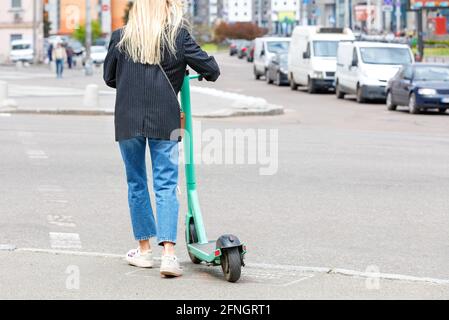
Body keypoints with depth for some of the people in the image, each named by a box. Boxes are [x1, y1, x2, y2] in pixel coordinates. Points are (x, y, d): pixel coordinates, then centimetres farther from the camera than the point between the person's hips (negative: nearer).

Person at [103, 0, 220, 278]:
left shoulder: (121, 37, 3)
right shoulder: (178, 36, -2)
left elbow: (109, 77, 12)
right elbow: (212, 70, -1)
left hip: (128, 119, 2)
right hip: (165, 120, -1)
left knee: (137, 184, 14)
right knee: (166, 186, 0)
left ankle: (144, 249, 22)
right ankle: (169, 253, -11)